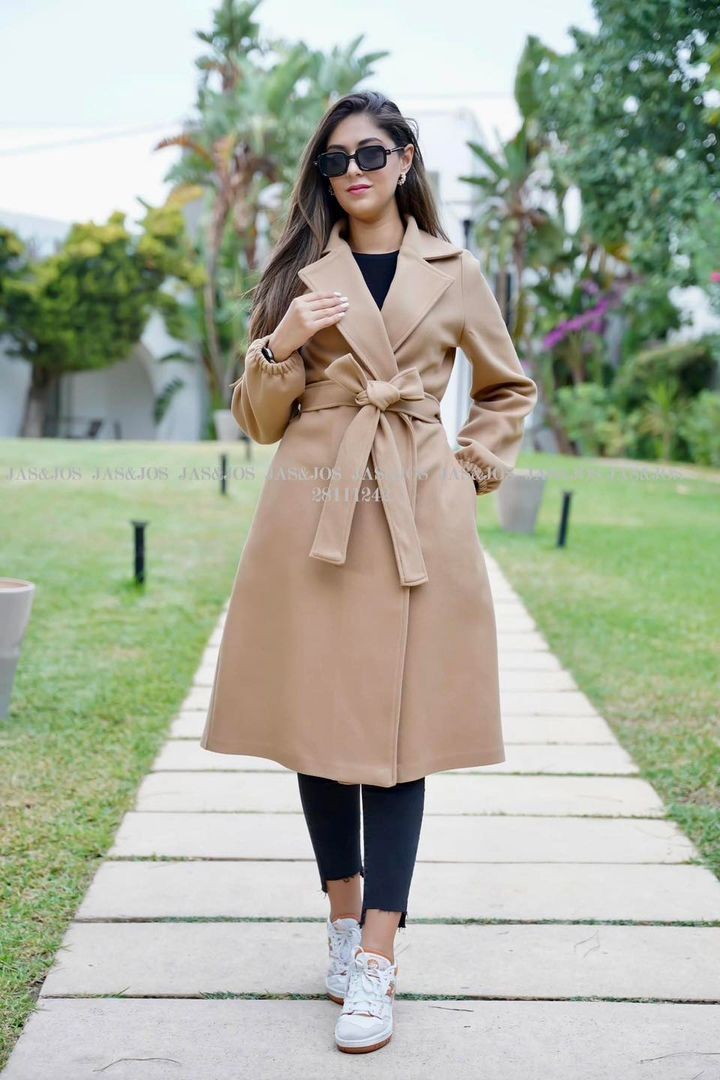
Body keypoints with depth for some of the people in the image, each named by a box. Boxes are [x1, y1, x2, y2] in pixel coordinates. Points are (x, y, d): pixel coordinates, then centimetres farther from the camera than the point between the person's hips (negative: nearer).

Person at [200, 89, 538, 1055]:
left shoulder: (454, 275, 9)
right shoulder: (300, 275, 10)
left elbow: (509, 388, 20)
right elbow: (259, 421, 10)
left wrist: (471, 470, 7)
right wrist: (281, 347, -8)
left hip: (416, 522, -1)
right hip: (312, 518, 1)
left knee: (397, 732, -3)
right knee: (316, 721, 5)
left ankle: (376, 959, 3)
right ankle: (343, 917, 24)